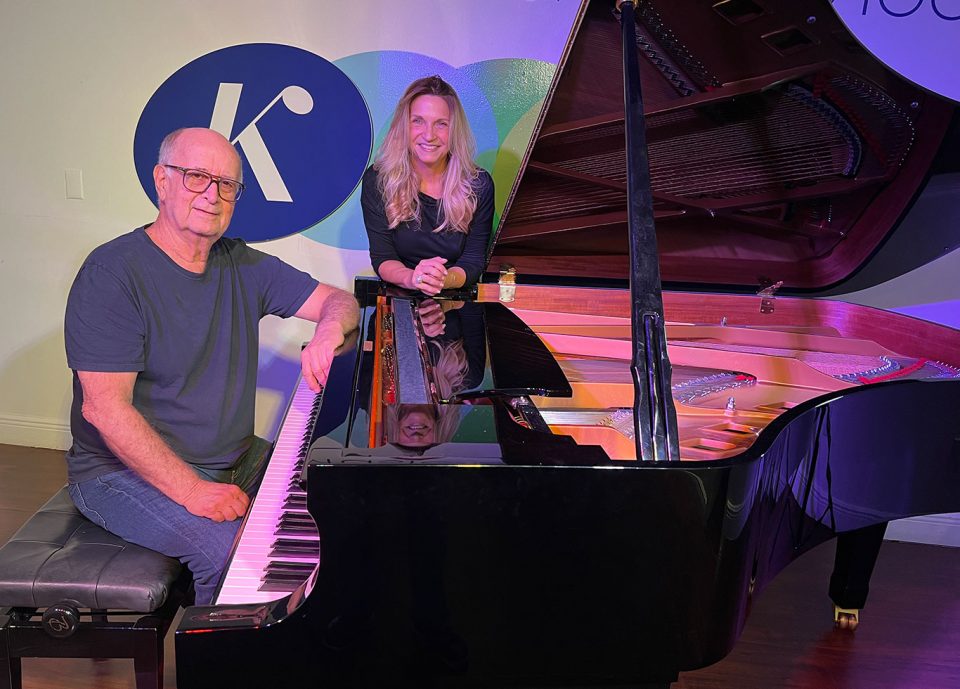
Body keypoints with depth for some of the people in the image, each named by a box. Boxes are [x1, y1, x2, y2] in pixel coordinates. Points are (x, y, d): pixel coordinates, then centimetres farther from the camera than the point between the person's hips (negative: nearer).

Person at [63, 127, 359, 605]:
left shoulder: (241, 266, 5)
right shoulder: (111, 273, -16)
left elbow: (339, 300, 6)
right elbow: (105, 407, -22)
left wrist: (328, 331, -20)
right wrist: (191, 490, -29)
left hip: (235, 459, 7)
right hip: (128, 471, -7)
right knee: (232, 547, -30)